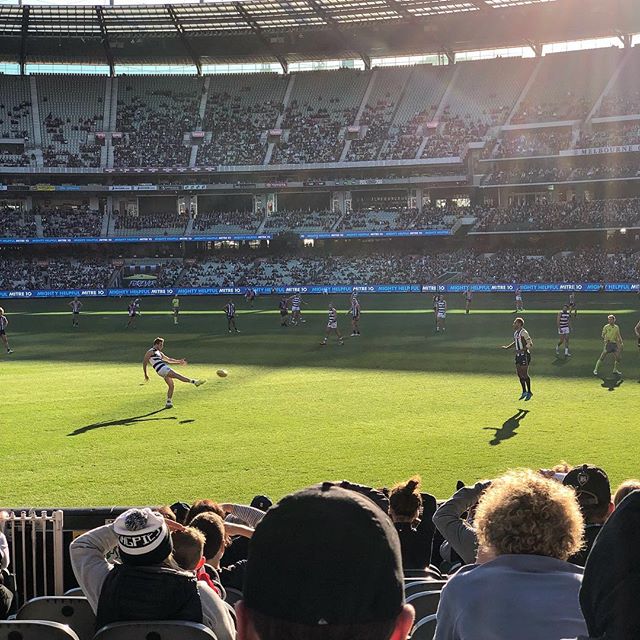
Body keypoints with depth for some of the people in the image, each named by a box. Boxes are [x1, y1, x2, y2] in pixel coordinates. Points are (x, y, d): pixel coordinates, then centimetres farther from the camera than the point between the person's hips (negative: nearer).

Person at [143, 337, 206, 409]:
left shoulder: (159, 353, 27)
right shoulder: (150, 352, 2)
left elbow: (169, 359, 33)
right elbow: (144, 363, -1)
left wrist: (179, 361, 25)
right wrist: (145, 375, -4)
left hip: (165, 369, 10)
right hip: (162, 369, -10)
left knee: (171, 385, 6)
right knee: (178, 376, -16)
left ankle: (168, 403, 9)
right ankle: (194, 382, -24)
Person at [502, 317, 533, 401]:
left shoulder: (524, 333, -17)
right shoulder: (516, 332, 10)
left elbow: (530, 344, -18)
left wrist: (522, 350, -26)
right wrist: (507, 347, 15)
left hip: (524, 355, -9)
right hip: (518, 356, 9)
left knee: (524, 374, -5)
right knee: (519, 374, 9)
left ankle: (529, 392, 6)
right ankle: (524, 392, 19)